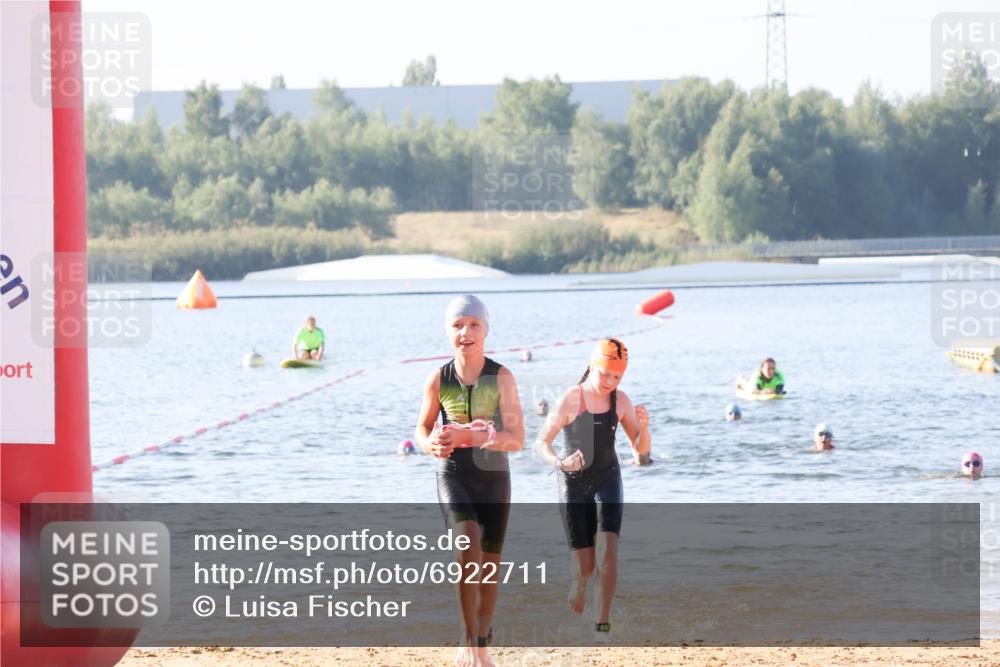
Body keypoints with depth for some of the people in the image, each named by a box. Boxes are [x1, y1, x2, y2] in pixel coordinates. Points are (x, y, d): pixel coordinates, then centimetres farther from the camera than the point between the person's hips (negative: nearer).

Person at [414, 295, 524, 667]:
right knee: (468, 547, -24)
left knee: (489, 564, 9)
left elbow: (517, 439, -13)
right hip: (453, 474, -1)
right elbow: (422, 429, 8)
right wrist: (430, 444, -17)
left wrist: (470, 436, -28)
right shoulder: (439, 379, -5)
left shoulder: (501, 378, -10)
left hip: (494, 476, 1)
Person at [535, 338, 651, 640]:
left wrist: (642, 427, -22)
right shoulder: (570, 400, -15)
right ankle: (578, 584, 34)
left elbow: (641, 450, 0)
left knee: (607, 550, -19)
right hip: (574, 483, -2)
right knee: (584, 567, -3)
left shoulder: (620, 401, -5)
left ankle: (603, 625, -17)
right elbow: (542, 443, -13)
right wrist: (560, 462, -33)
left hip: (607, 479, 2)